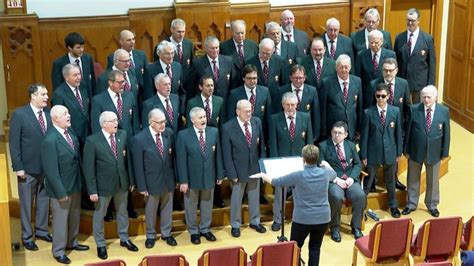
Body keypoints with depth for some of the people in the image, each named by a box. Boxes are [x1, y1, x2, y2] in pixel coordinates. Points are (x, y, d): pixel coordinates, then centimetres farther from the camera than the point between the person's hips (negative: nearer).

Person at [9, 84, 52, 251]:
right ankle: (27, 237, 21)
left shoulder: (49, 112, 1)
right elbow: (14, 142, -10)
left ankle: (41, 231, 33)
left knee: (44, 200, 16)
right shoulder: (19, 114, -11)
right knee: (26, 203, 8)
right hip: (28, 167, -4)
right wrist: (18, 167, -14)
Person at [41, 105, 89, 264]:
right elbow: (51, 171, -24)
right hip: (62, 187, -7)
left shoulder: (70, 130, -1)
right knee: (61, 219, 10)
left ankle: (71, 242, 44)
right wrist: (60, 192, -21)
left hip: (75, 183, 8)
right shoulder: (50, 140, -26)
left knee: (74, 216, 23)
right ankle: (58, 251, 27)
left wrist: (82, 179, 10)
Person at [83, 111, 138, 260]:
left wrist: (131, 180, 7)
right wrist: (92, 190, -16)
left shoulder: (123, 135, -4)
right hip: (103, 184, -4)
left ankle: (124, 239, 40)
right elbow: (89, 168, -15)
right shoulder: (92, 140, -18)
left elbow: (128, 159, 4)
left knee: (123, 211, 20)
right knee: (99, 215, 12)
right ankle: (100, 244, 29)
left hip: (122, 182, 4)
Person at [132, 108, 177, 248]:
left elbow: (173, 156, 4)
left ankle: (166, 233, 37)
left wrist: (175, 177, 5)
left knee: (167, 208, 18)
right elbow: (138, 165, -13)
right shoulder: (139, 139, -18)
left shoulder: (169, 133, -7)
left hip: (168, 179, 3)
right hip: (152, 181, -3)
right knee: (151, 210, 15)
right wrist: (142, 186, -12)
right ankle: (150, 236, 34)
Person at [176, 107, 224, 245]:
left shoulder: (214, 132, -3)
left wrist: (220, 174, 4)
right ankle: (193, 231, 30)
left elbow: (218, 155, 3)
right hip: (192, 178, -3)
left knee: (207, 204, 17)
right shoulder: (183, 135, -13)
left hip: (209, 176, 3)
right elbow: (181, 160, -12)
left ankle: (205, 229, 35)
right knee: (191, 206, 13)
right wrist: (183, 181, -14)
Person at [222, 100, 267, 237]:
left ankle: (255, 221, 38)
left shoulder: (257, 122, -6)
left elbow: (261, 145, 5)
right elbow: (227, 154, -14)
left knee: (254, 196, 19)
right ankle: (235, 225, 30)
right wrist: (232, 174, -14)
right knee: (236, 199, 12)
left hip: (255, 167, 4)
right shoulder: (228, 128, -18)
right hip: (239, 169, -4)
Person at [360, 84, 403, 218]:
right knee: (368, 182, 6)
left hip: (390, 152, 2)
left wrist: (399, 152, 4)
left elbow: (398, 133, 3)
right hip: (373, 153, -2)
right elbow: (364, 135, -6)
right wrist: (363, 155, -6)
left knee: (390, 182, 18)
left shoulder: (395, 111, -3)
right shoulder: (368, 113, -10)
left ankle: (393, 206, 36)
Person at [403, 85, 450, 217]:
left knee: (433, 180, 15)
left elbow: (446, 133, -2)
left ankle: (432, 205, 35)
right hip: (415, 151, 0)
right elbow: (408, 131, -4)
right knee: (413, 179, 15)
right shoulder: (414, 109, -11)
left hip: (434, 152, 0)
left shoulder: (444, 111, -8)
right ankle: (411, 204, 33)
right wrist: (406, 150, -2)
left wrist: (445, 152, 0)